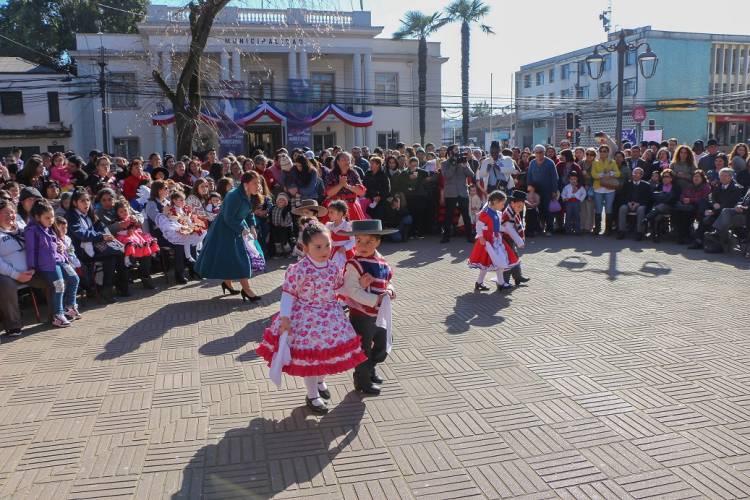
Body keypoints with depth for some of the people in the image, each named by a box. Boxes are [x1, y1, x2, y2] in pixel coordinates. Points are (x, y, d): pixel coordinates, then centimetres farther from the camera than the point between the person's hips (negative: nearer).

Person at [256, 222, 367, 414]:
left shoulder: (334, 268, -3)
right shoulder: (299, 269, -20)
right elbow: (288, 294, -15)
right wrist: (285, 317, -18)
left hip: (330, 317, 6)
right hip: (307, 318, -5)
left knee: (327, 351, 20)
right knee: (309, 356, 6)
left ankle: (320, 381, 48)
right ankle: (312, 396, 26)